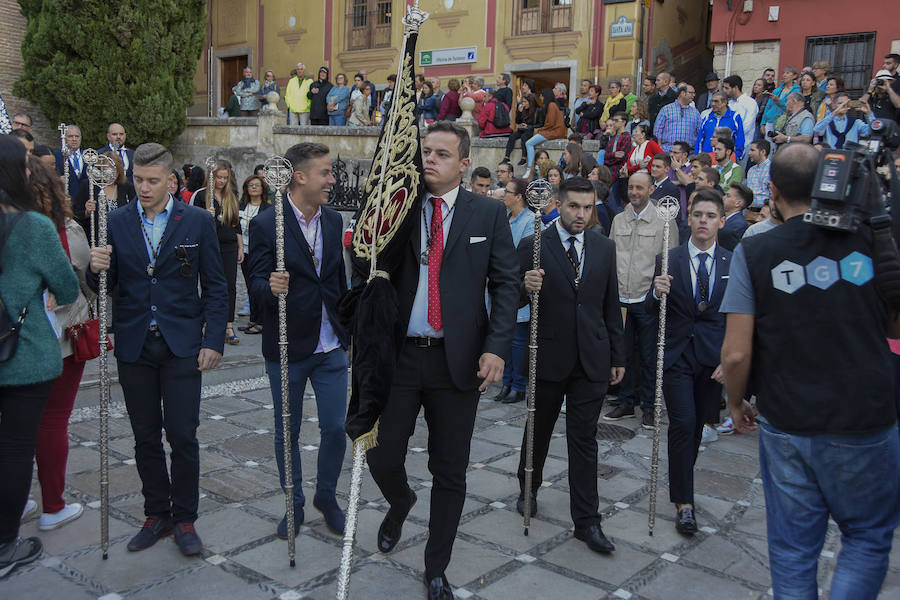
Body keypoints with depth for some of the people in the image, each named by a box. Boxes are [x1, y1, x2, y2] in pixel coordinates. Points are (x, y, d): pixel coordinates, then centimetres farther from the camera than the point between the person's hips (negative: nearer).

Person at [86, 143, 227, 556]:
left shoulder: (198, 221, -1)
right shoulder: (115, 222, 4)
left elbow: (215, 287, 1)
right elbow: (105, 286, 6)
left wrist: (213, 341, -7)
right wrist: (97, 270, -17)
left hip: (181, 346, -2)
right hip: (134, 347, 2)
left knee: (182, 436, 0)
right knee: (145, 437, 11)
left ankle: (184, 519, 16)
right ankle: (157, 514, 26)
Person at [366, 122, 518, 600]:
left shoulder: (488, 213, 2)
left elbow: (506, 283, -1)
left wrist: (496, 347, -12)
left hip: (457, 359, -1)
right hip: (398, 357, 1)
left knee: (450, 473, 9)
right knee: (382, 460, 4)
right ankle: (400, 504, 42)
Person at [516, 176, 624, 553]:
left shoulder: (604, 248, 6)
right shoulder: (533, 246, -5)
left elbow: (611, 306, 10)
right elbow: (514, 302, -6)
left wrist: (617, 356, 9)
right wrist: (527, 288, -29)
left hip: (592, 360, 2)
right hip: (549, 358, -2)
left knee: (584, 440, 4)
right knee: (538, 430, 15)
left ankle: (586, 521, 10)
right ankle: (529, 490, 40)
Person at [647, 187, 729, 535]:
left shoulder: (733, 265, 1)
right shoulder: (667, 261, -3)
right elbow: (651, 312, -1)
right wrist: (657, 293, -23)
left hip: (714, 359, 2)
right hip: (676, 356, -2)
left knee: (697, 426, 13)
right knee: (682, 425, -9)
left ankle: (682, 484, 35)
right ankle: (684, 503, 0)